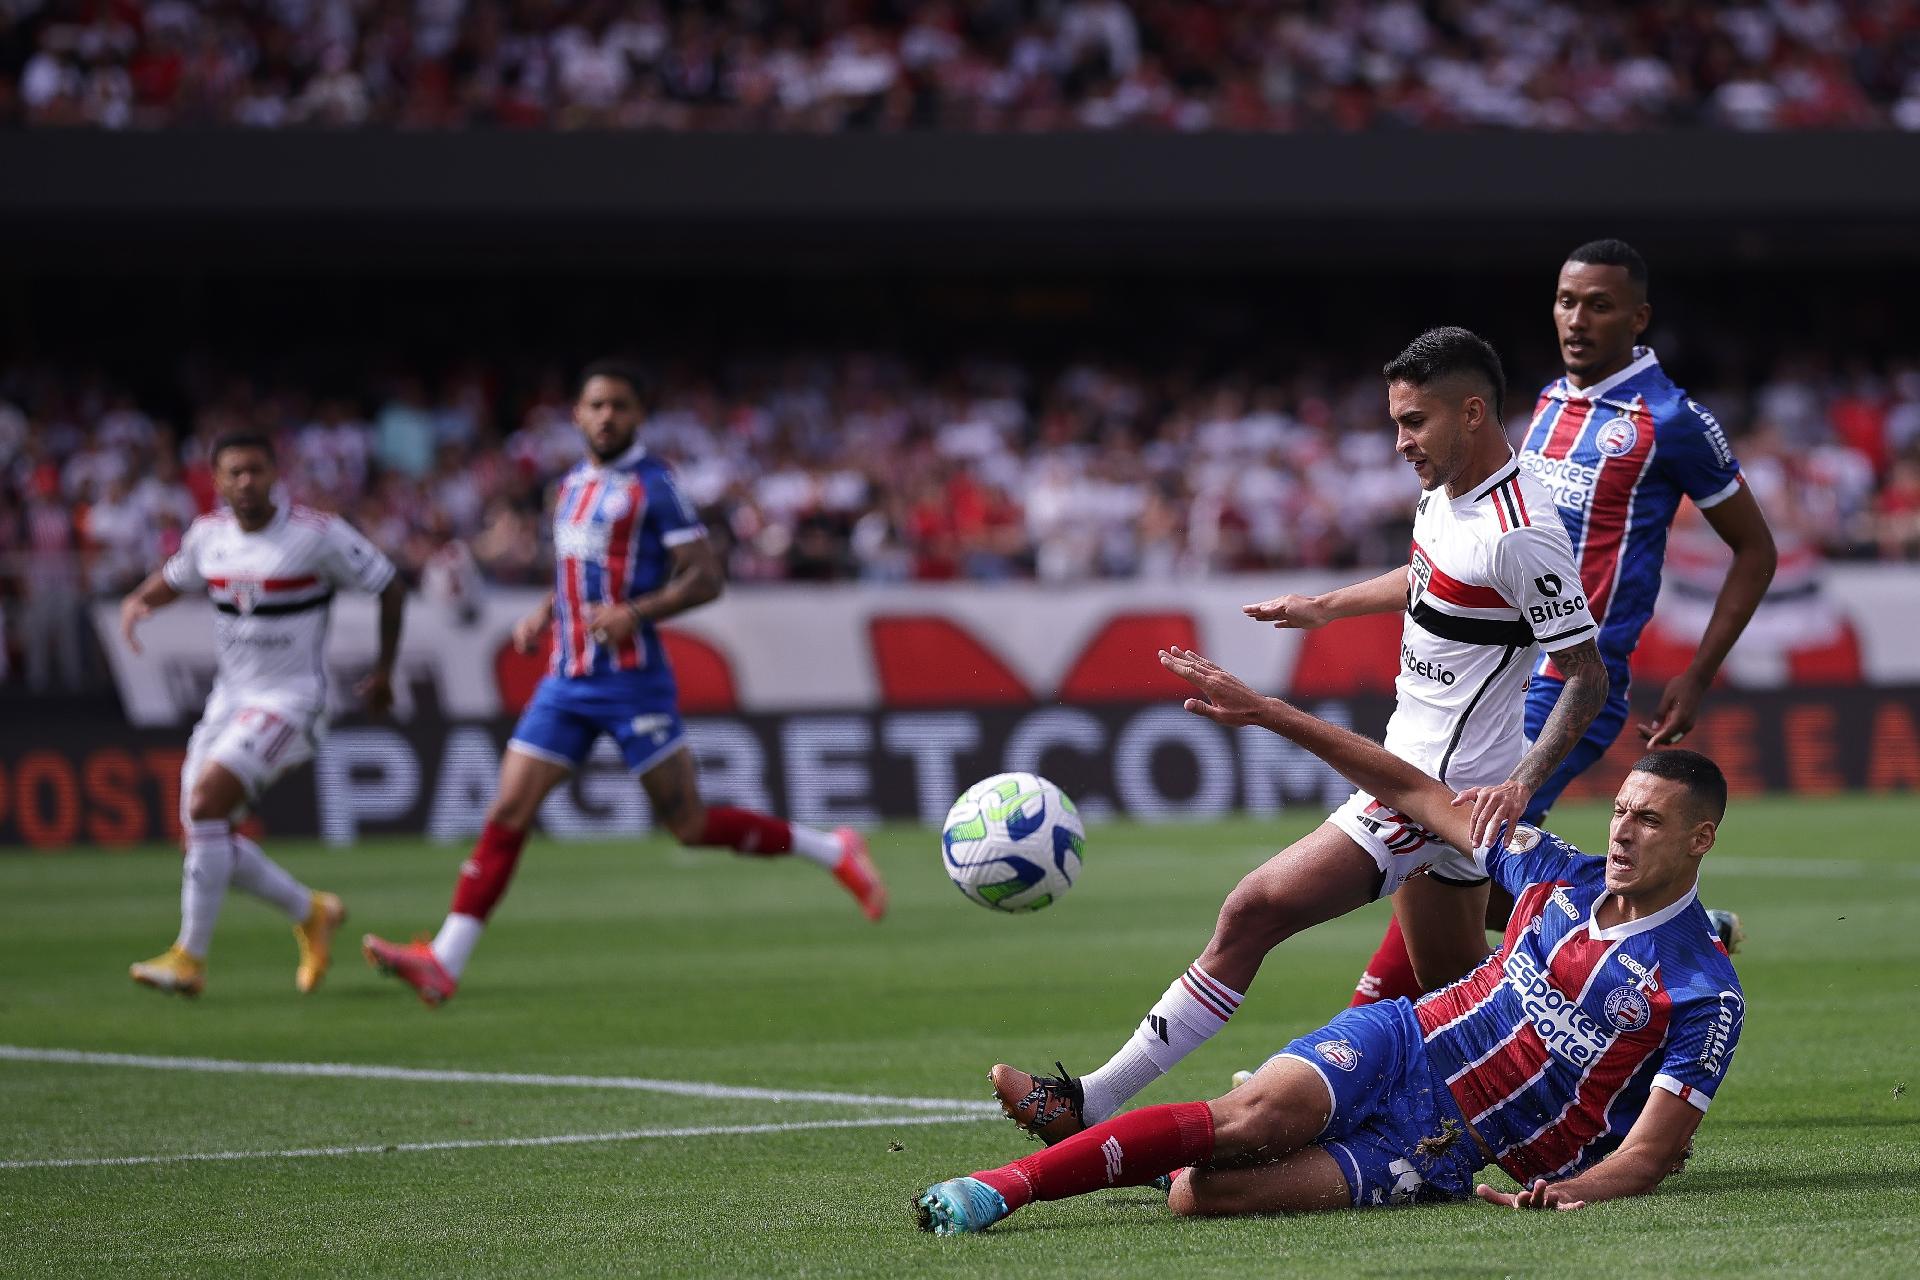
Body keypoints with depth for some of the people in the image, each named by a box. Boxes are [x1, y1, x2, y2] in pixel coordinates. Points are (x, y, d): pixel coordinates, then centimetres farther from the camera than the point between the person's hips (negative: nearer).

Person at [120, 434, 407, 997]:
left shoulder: (320, 535, -14)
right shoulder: (208, 534, 2)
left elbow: (390, 587, -2)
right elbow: (173, 578, 23)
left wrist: (383, 670, 3)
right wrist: (136, 602, 1)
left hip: (291, 700, -7)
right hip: (230, 697, 7)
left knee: (205, 799, -24)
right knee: (203, 830, 0)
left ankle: (190, 956, -18)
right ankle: (310, 913, 23)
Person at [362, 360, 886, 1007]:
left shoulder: (651, 485, -7)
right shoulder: (572, 486, 15)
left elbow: (705, 578, -11)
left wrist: (637, 612, -25)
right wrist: (543, 615, 12)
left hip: (632, 680, -6)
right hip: (567, 682, 6)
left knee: (691, 823, -4)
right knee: (507, 813, -3)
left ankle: (833, 850, 13)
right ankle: (444, 960, -6)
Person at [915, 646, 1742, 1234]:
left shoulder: (1707, 994, -7)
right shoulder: (1565, 878, 8)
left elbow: (1652, 1152, -11)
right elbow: (1420, 796, 15)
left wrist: (1571, 1191, -33)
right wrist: (1266, 713, 11)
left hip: (1448, 1157, -4)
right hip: (1396, 1045, 4)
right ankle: (1001, 1186, -25)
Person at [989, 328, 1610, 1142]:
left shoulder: (1519, 536, -22)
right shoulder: (1448, 493, 7)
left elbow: (1588, 676, -20)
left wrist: (1523, 784, -29)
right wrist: (1323, 607, 36)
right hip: (1418, 778, 10)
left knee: (1255, 913, -13)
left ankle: (1091, 1106, -11)